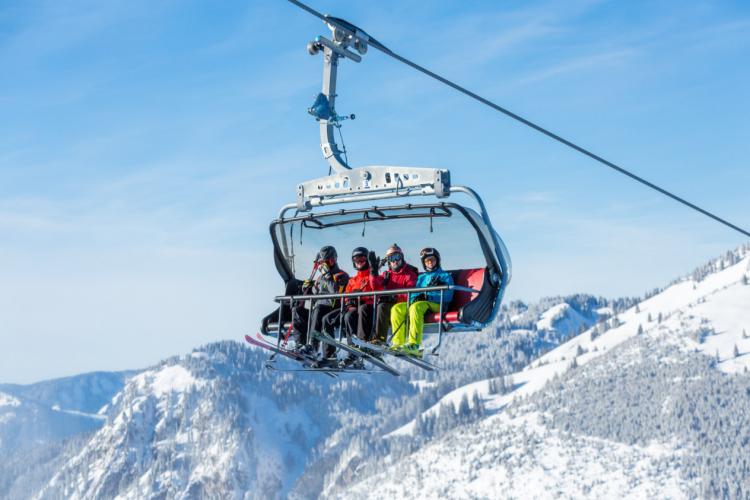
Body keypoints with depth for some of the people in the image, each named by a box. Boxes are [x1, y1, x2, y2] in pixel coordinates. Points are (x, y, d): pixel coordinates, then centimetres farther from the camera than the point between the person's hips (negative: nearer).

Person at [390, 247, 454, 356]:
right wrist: (416, 297, -6)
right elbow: (413, 293, 20)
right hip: (420, 302, 6)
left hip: (437, 305, -6)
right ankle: (399, 342, -27)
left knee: (416, 307, -38)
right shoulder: (421, 277, 30)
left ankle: (414, 344, -48)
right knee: (397, 308, -19)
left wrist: (428, 296, -14)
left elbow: (447, 296, -3)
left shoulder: (445, 276, 13)